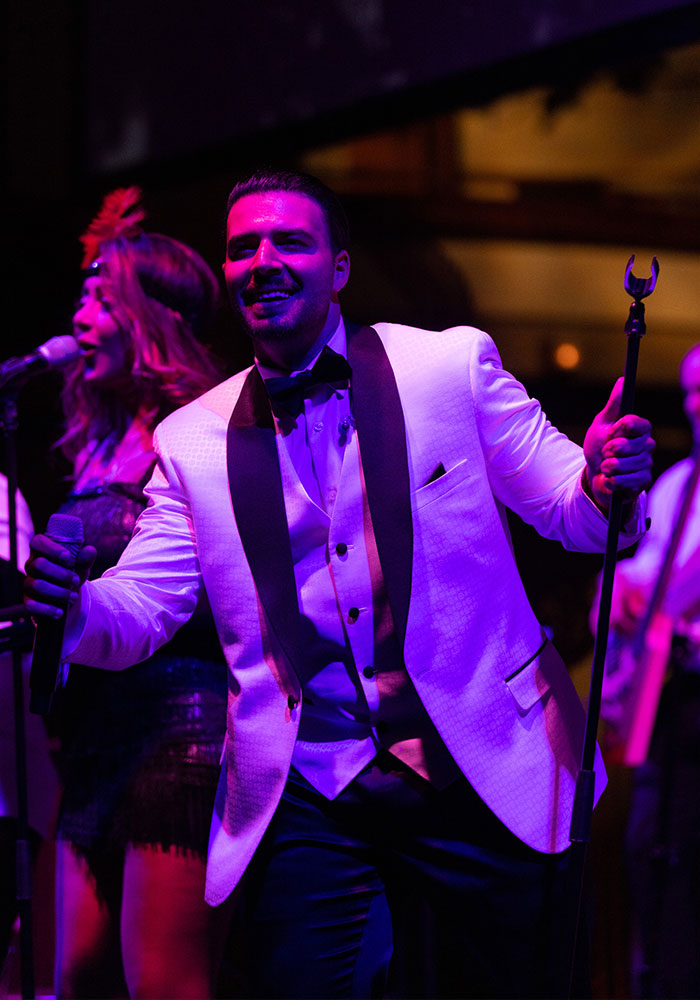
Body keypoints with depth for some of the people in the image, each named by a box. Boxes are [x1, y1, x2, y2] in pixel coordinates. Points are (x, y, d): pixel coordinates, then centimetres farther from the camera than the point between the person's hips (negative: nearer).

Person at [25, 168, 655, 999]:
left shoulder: (453, 366, 0)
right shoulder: (194, 440, 5)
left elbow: (570, 510, 2)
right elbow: (132, 617, 2)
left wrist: (606, 486, -22)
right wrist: (66, 600, -21)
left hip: (483, 771, -1)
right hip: (305, 800, 1)